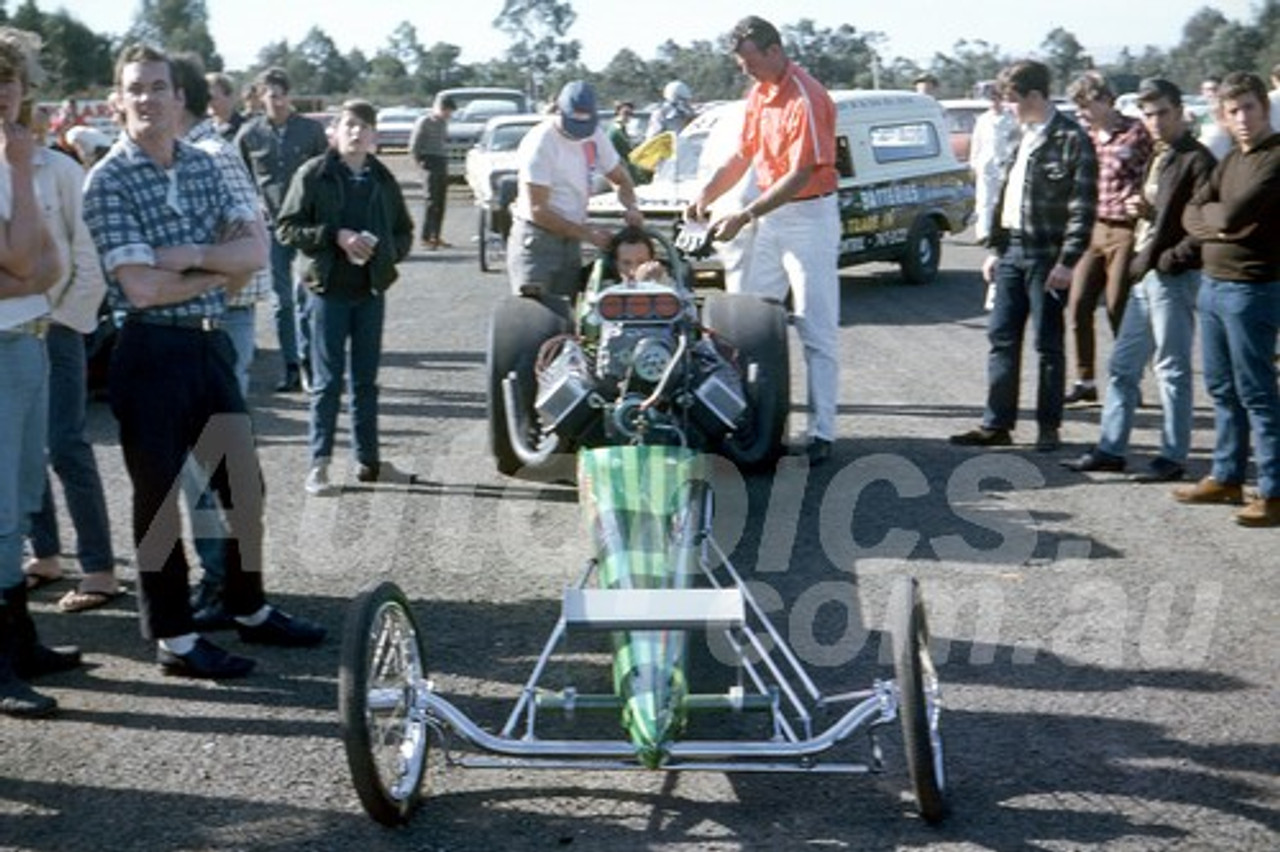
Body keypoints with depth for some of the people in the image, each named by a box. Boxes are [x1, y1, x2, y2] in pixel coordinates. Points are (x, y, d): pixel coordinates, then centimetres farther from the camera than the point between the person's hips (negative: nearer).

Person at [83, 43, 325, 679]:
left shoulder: (203, 165, 8)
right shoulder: (108, 182, -10)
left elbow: (255, 251, 1)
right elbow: (141, 287, -19)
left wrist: (192, 255, -16)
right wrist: (220, 271, -8)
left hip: (209, 342, 6)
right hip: (150, 353, -6)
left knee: (245, 484, 14)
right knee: (160, 496, 4)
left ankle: (249, 609, 31)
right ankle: (175, 639, 14)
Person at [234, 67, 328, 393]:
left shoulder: (311, 130, 2)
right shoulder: (249, 133, 3)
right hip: (271, 225, 1)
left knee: (306, 298, -3)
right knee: (282, 300, 4)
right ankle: (291, 367, 10)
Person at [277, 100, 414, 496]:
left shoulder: (383, 180, 9)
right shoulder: (313, 175, -3)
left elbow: (404, 233, 16)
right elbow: (288, 228, -5)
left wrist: (385, 251, -5)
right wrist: (336, 236, -16)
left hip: (372, 289, 4)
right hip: (329, 288, -4)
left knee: (366, 378, 11)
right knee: (328, 380, -3)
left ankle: (367, 456, 20)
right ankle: (319, 464, 1)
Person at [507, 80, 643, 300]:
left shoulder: (594, 135, 4)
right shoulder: (540, 143, -16)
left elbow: (620, 177, 19)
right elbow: (537, 210, -17)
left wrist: (630, 206, -4)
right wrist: (586, 233, -17)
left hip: (571, 240, 7)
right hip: (536, 238, -7)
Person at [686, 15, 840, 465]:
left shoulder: (807, 99, -19)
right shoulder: (758, 94, 8)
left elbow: (800, 176, -23)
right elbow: (742, 155, 15)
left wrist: (745, 216, -24)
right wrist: (706, 195, 1)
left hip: (810, 216, -9)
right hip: (772, 216, 9)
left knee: (817, 331, -6)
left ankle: (821, 433, -4)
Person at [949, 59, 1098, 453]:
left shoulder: (1071, 140, -10)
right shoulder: (1022, 136, 14)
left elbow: (1082, 207, -14)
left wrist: (1067, 260, -19)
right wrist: (996, 247, 15)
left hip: (1046, 255, -7)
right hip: (1012, 251, 8)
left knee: (1048, 344, 1)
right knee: (1002, 338, 8)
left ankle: (1048, 427, 10)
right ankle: (996, 424, 14)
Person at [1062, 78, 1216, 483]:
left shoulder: (1197, 160, -10)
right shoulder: (1157, 159, 17)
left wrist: (1169, 260, -17)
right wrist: (1140, 209, 5)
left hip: (1174, 279, -9)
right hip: (1145, 275, 9)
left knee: (1172, 369, -1)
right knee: (1122, 364, 10)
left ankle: (1173, 457, 7)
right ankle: (1111, 449, 17)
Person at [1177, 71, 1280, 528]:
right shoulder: (1231, 160, 15)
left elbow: (1235, 214, -23)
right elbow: (1191, 215, 9)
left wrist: (1212, 213, -2)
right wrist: (1219, 223, -11)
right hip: (1213, 284, 8)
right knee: (1222, 388, 15)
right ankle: (1226, 477, 25)